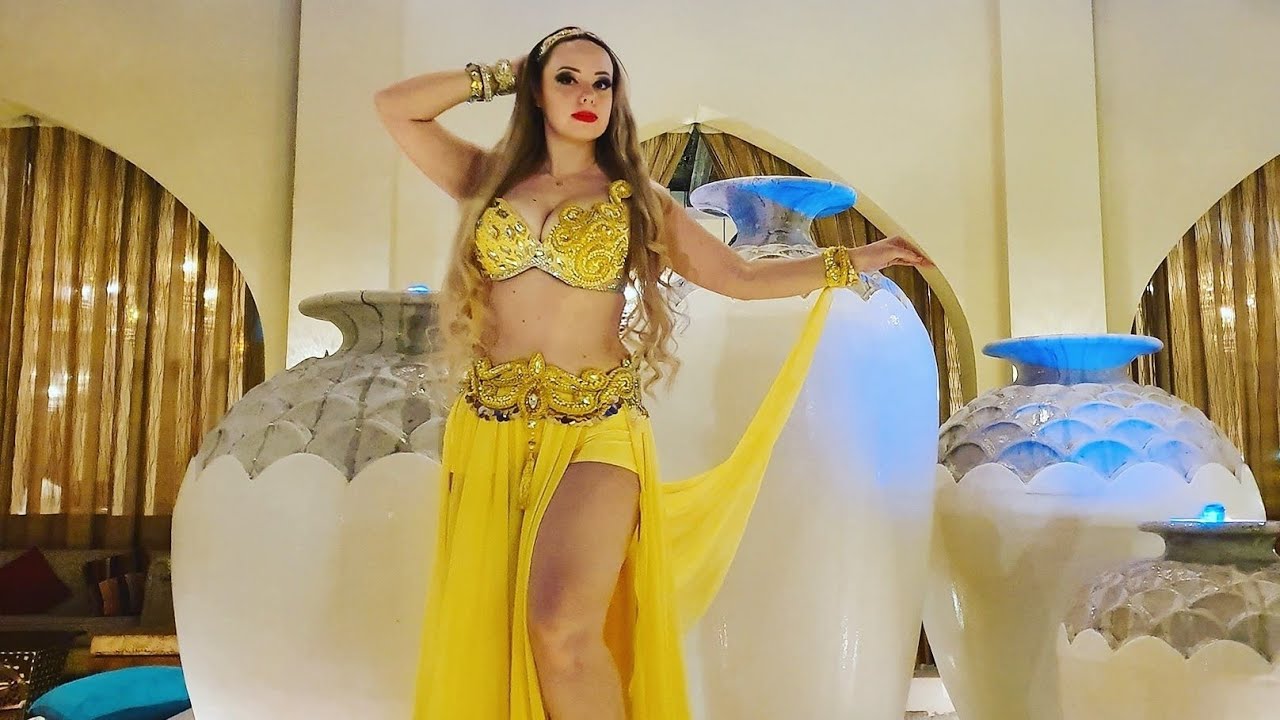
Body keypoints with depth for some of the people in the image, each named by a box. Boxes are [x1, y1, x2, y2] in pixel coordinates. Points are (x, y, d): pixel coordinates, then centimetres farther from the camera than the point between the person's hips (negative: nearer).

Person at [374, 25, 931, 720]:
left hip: (595, 428, -2)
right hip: (488, 428, 3)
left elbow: (741, 277, 11)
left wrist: (852, 260, 10)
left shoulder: (638, 199, 10)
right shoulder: (490, 178, 13)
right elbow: (394, 106, 9)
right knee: (479, 632, 2)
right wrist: (495, 76, 13)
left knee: (563, 630, -23)